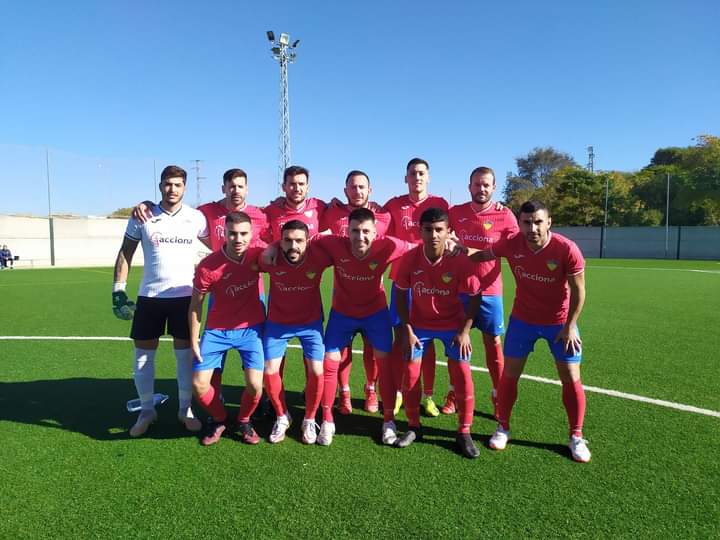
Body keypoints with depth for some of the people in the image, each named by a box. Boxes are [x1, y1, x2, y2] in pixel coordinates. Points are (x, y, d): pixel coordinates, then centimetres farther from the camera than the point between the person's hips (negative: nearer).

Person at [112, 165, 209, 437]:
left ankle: (185, 409, 20)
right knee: (143, 354, 6)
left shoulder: (195, 218, 0)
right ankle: (146, 410, 23)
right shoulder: (142, 217, 0)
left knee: (185, 353, 5)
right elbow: (125, 253, 5)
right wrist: (118, 290, -2)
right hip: (149, 296, 1)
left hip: (185, 296, 0)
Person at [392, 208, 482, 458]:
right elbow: (401, 295, -4)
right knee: (410, 375, -1)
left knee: (463, 375, -6)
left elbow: (474, 297, -9)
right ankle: (414, 427, 21)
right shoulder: (409, 259, -18)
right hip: (419, 324, 1)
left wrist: (465, 331, -12)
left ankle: (464, 432, 14)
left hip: (453, 324, -1)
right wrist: (406, 330, -8)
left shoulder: (460, 261, -22)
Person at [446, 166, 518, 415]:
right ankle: (454, 392, 23)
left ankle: (498, 394, 22)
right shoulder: (455, 212, 1)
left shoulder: (505, 216, -4)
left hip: (490, 290, -2)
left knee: (493, 341, 7)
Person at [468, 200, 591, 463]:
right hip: (522, 320, 2)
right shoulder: (511, 244, -17)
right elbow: (483, 255, 1)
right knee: (509, 375, 5)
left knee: (571, 379, 2)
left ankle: (576, 437, 22)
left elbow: (578, 290, -13)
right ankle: (503, 428, 23)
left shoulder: (567, 249, -23)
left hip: (560, 322, -1)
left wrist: (569, 326, -15)